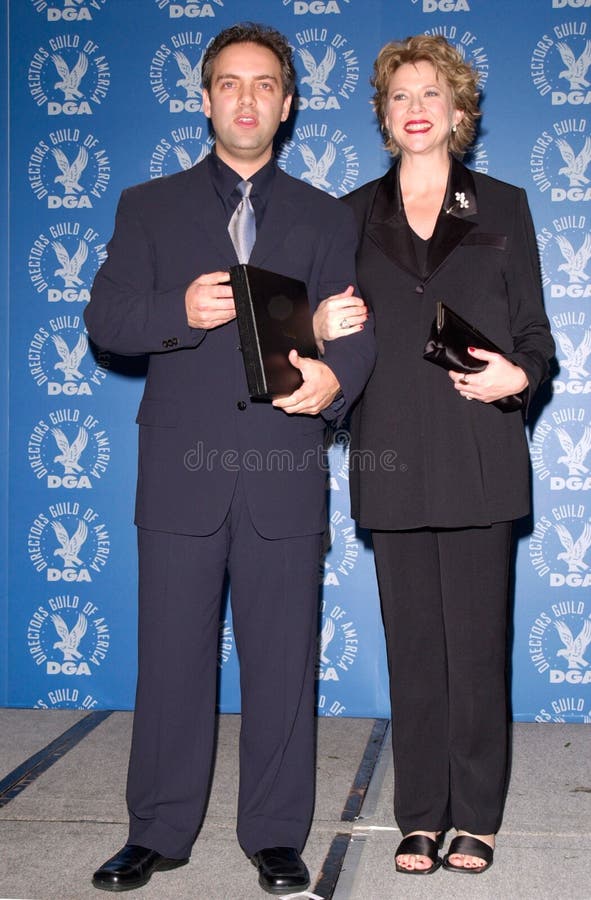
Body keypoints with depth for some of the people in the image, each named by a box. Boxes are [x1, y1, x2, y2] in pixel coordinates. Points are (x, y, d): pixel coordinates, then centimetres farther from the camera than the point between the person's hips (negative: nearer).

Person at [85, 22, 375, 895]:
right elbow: (105, 318, 2)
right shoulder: (149, 207, 13)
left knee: (282, 659, 6)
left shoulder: (327, 218, 14)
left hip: (285, 471, 0)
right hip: (181, 468, 0)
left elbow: (356, 325, 4)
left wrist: (333, 375, -19)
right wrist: (180, 312, -18)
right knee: (172, 654, 7)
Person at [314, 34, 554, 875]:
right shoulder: (355, 214, 13)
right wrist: (326, 333, -10)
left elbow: (535, 332, 7)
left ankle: (475, 818, 18)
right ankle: (421, 818, 20)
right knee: (412, 647, 7)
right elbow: (337, 334, 13)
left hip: (478, 458, -1)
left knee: (477, 643, 2)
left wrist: (517, 374, -14)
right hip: (392, 459, 2)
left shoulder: (502, 206, 10)